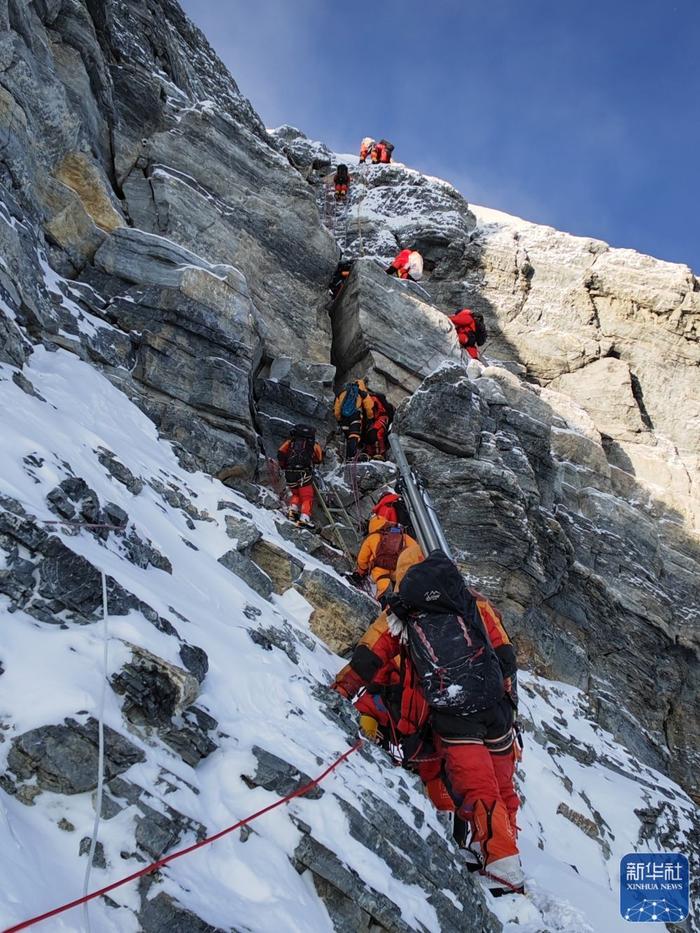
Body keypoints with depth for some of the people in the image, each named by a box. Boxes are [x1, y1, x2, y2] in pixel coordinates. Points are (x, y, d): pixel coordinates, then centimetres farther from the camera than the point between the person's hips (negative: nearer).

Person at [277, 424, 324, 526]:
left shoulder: (290, 441, 18)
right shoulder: (313, 444, 16)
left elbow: (280, 454, 6)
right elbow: (319, 459, 16)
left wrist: (283, 465, 20)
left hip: (289, 473, 3)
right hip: (304, 473, -3)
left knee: (296, 494, 25)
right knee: (307, 498, 2)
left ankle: (293, 509, 4)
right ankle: (304, 517, -17)